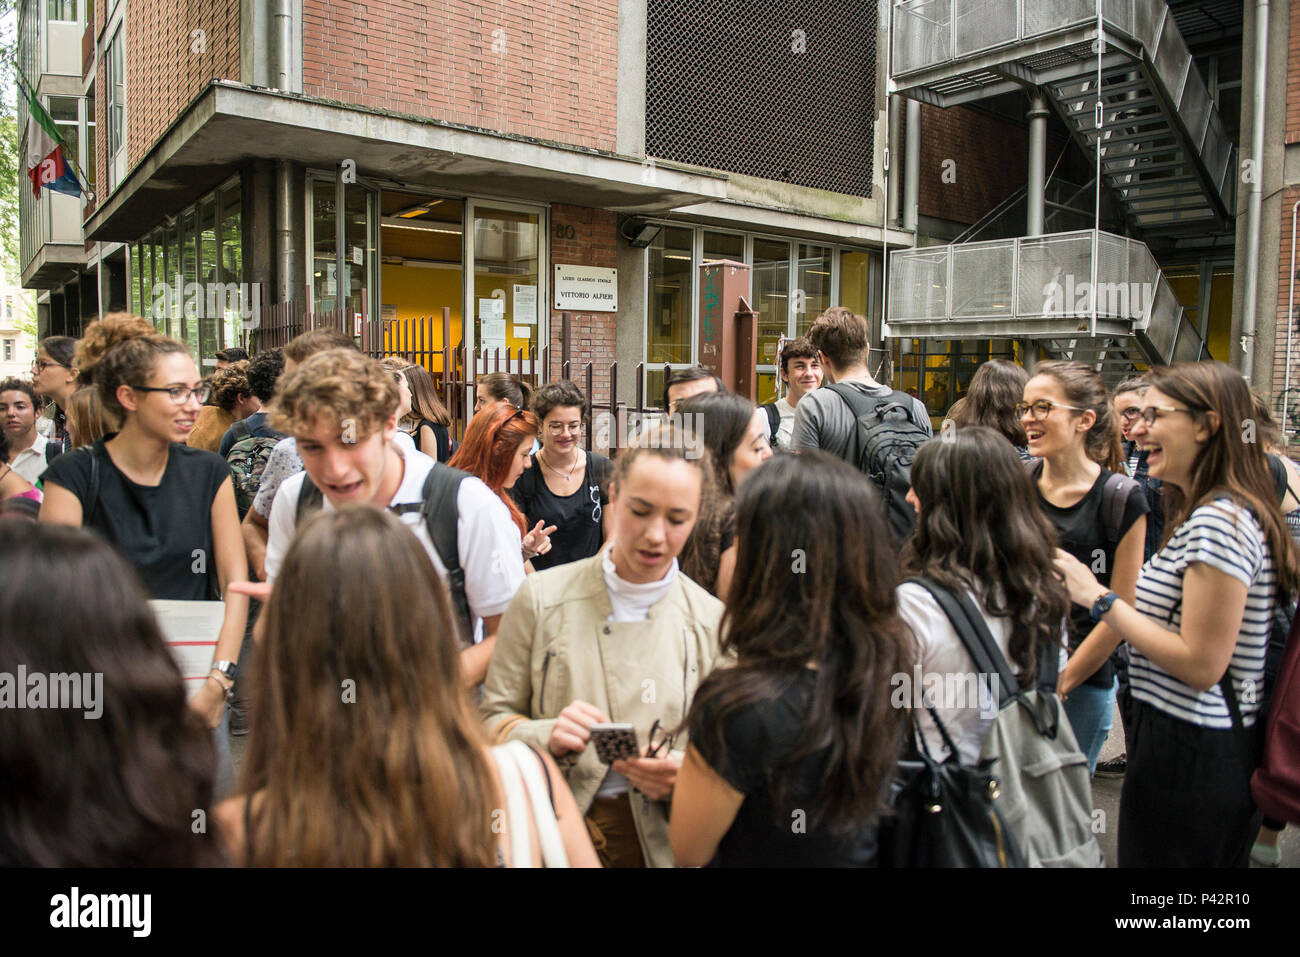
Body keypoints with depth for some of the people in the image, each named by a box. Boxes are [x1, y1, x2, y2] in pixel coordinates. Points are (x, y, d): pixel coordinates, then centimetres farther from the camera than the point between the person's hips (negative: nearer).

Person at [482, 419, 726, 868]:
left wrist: (684, 772, -11)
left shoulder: (712, 621, 3)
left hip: (661, 845, 1)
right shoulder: (541, 598, 1)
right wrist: (546, 738, -14)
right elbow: (493, 720, 4)